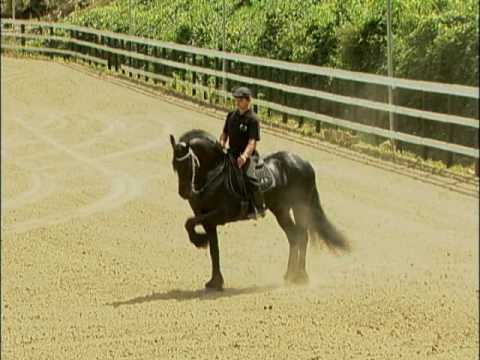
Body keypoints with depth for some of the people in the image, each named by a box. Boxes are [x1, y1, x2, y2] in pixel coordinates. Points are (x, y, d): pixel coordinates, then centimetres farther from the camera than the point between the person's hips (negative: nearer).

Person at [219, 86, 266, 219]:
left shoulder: (252, 119, -11)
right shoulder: (231, 115, 10)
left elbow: (252, 142, -18)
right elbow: (224, 133, 20)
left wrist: (244, 156, -32)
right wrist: (221, 145, -2)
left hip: (247, 154, -7)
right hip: (232, 152, 7)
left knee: (249, 176, -30)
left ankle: (260, 207, -19)